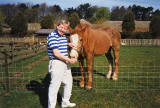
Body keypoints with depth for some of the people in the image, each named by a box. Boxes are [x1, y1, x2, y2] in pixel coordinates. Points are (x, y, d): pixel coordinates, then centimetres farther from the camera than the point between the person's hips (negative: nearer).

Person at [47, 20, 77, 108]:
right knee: (55, 85, -5)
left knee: (68, 82, 20)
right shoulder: (52, 36, -17)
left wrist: (68, 44, 11)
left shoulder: (63, 36, 10)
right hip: (56, 63, -10)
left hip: (65, 63, 10)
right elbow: (56, 53, -24)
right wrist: (69, 60, -22)